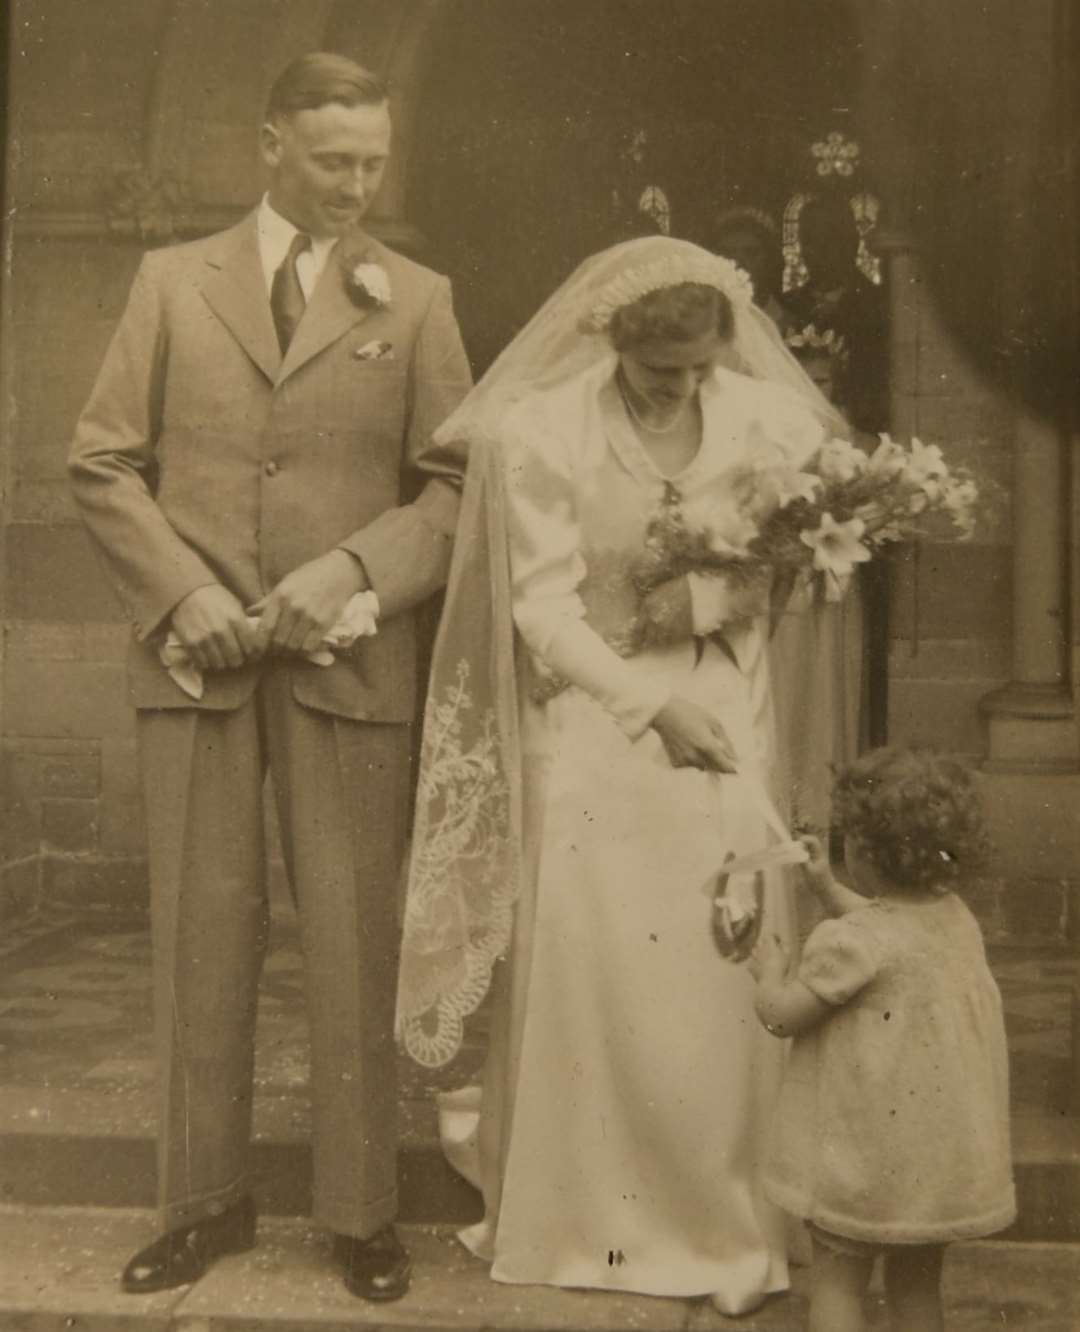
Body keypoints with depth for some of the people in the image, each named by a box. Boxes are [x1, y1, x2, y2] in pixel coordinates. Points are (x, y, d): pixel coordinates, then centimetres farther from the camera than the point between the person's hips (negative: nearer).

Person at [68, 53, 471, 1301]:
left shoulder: (416, 300, 8)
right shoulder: (172, 282, 9)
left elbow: (454, 484, 3)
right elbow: (102, 462, 6)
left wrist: (353, 570, -13)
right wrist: (183, 595, -7)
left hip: (348, 663, -1)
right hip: (194, 657, 1)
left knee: (353, 941, 2)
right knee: (200, 935, 6)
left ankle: (361, 1210, 16)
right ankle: (205, 1199, 21)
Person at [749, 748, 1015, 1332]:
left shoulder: (850, 943, -24)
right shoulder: (956, 918, -1)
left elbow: (781, 1015, -17)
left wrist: (770, 966, 2)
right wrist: (824, 886, 25)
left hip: (872, 1153, -7)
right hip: (946, 1152, 7)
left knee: (837, 1280, 9)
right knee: (918, 1283, 21)